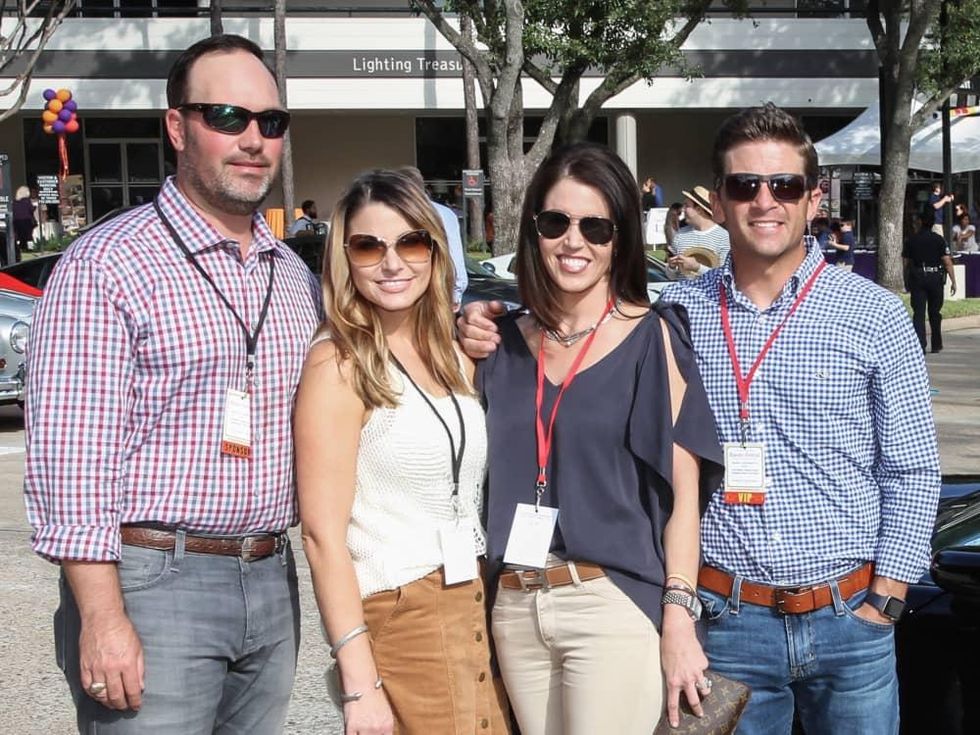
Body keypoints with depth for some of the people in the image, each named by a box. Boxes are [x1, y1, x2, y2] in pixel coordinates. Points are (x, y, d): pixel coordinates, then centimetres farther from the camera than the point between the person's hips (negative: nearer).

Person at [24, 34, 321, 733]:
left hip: (271, 583, 6)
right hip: (152, 584, -6)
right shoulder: (104, 264, -8)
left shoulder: (295, 277, 13)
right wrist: (102, 617, -18)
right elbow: (69, 452, -13)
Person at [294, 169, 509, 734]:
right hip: (398, 619, -7)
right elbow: (323, 534, -16)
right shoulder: (339, 364, -12)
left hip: (478, 608, 7)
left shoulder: (455, 358, 9)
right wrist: (360, 682, -18)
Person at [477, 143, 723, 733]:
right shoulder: (507, 343, 9)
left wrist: (677, 619, -10)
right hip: (516, 611, 4)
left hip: (615, 603, -4)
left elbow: (684, 491, -5)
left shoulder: (652, 338, -2)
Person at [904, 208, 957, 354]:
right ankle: (936, 345, 23)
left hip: (917, 278, 0)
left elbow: (905, 262, 3)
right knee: (935, 312, 14)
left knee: (919, 313, -3)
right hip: (936, 278, 1)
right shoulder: (939, 240, -3)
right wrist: (953, 281, -4)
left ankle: (920, 346, -15)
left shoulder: (911, 240, -1)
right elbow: (947, 262, -8)